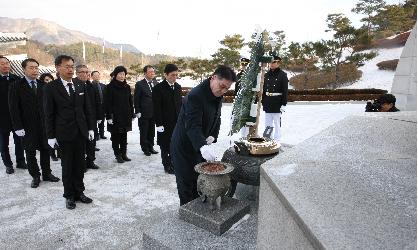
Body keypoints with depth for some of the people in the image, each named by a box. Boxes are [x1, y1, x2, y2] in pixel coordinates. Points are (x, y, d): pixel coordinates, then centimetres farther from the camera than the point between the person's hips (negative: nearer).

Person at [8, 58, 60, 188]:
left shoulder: (43, 85, 4)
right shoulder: (16, 86, -4)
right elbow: (14, 108, -6)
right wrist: (18, 127, -11)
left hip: (43, 125, 2)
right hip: (27, 127, -2)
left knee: (45, 150, 10)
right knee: (30, 153, 8)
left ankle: (47, 173, 24)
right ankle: (35, 176, 21)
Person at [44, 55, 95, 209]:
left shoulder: (80, 86, 6)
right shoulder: (51, 88, -6)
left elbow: (87, 109, 10)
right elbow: (49, 114, -5)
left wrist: (91, 127, 6)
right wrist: (51, 136, -7)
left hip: (81, 132, 4)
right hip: (64, 134, -4)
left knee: (80, 165, 11)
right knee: (67, 166, 8)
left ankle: (79, 192, 26)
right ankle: (69, 196, 23)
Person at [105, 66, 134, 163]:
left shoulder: (127, 87, 9)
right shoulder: (110, 87, -6)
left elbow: (130, 101, 12)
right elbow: (107, 103, -9)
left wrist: (132, 114, 9)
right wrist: (109, 116, -14)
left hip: (126, 116, 5)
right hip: (115, 116, -4)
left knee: (124, 136, 11)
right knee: (115, 136, 4)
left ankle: (124, 154, 21)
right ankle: (118, 155, 13)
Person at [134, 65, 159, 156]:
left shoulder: (156, 83, 7)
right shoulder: (139, 84, -6)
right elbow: (136, 99, -5)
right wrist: (137, 112, -10)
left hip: (154, 112, 4)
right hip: (144, 113, -4)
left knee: (152, 131, 13)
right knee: (144, 132, 6)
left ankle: (150, 147, 26)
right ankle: (145, 148, 18)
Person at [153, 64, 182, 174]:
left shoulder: (178, 87, 10)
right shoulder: (159, 88, -8)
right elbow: (157, 108, -11)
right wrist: (159, 124, -14)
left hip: (177, 122, 5)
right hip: (165, 123, -5)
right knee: (165, 146, 6)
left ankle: (173, 163, 25)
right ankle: (167, 165, 20)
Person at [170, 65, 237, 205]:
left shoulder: (218, 95, 1)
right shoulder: (195, 95, -27)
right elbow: (192, 125, -36)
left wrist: (212, 136, -7)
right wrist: (203, 146, -50)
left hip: (200, 146, 8)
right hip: (184, 148, -8)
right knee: (186, 184, 6)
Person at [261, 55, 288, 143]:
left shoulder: (282, 75, -5)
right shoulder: (266, 75, 9)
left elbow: (285, 91, -8)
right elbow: (264, 89, 11)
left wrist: (283, 104, -13)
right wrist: (263, 102, 7)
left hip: (277, 103, -5)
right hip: (267, 103, 5)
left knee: (277, 123, 3)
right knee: (268, 123, 12)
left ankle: (277, 141, 13)